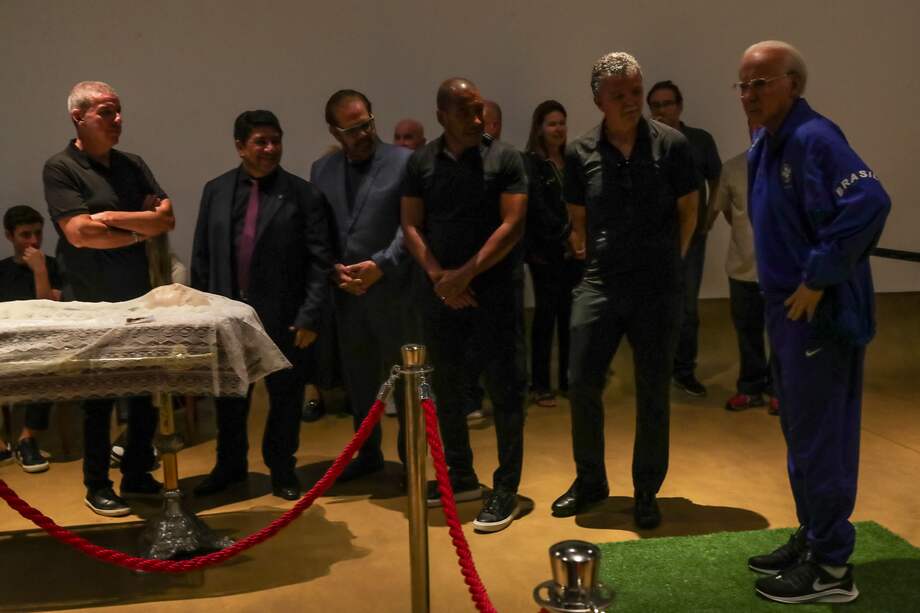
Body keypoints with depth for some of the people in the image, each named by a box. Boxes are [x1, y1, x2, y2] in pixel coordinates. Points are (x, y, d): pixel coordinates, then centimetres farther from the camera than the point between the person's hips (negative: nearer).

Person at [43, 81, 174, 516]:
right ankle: (97, 486, 17)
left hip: (139, 300, 5)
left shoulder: (132, 166, 10)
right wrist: (140, 232, -8)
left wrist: (114, 218, -14)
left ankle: (137, 475, 23)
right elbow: (79, 233, -17)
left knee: (146, 391, 9)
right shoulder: (60, 168, -6)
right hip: (91, 305, -5)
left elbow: (166, 219, -1)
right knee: (98, 398, 4)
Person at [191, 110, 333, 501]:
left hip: (282, 317, -3)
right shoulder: (216, 191, 5)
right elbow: (202, 256, 8)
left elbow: (319, 260, -7)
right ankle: (229, 465, 35)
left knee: (285, 395, 10)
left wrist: (309, 316, -12)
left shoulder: (302, 194, -5)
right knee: (229, 395, 15)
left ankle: (281, 468, 29)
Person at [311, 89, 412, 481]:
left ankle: (410, 451, 22)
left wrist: (381, 265, -18)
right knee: (357, 375, 14)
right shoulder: (322, 169, 11)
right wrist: (333, 269, -5)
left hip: (392, 288, -4)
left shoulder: (404, 162, -4)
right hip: (344, 290, 4)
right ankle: (368, 452, 29)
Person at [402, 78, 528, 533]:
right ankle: (460, 475, 27)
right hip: (440, 291, 4)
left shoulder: (504, 159, -3)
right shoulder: (420, 162, 6)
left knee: (503, 387, -2)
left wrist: (466, 274, -14)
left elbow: (512, 225, -9)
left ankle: (506, 488, 8)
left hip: (492, 288, -3)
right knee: (446, 385, 11)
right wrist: (437, 275, -10)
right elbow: (411, 225, 4)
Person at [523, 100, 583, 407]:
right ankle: (540, 385, 3)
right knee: (546, 314, -4)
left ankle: (568, 378, 17)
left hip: (574, 249, 5)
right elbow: (537, 207, -13)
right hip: (545, 251, -5)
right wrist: (563, 235, -18)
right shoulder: (530, 162, -3)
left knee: (570, 314, 6)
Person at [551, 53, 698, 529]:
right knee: (582, 384, 3)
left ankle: (646, 492, 21)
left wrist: (666, 259, 9)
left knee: (653, 392, 6)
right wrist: (597, 257, 10)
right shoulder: (581, 153, -1)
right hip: (600, 285, 2)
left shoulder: (670, 144, -5)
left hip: (658, 289, -1)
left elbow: (688, 211, 5)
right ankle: (590, 480, 24)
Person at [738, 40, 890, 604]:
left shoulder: (813, 138, -17)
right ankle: (811, 541, 32)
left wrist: (820, 278, -24)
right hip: (790, 312, 10)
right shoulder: (766, 146, 12)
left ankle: (831, 568, 10)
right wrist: (786, 288, 14)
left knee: (821, 441, -2)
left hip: (821, 315, -10)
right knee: (803, 436, 18)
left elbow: (869, 203, -31)